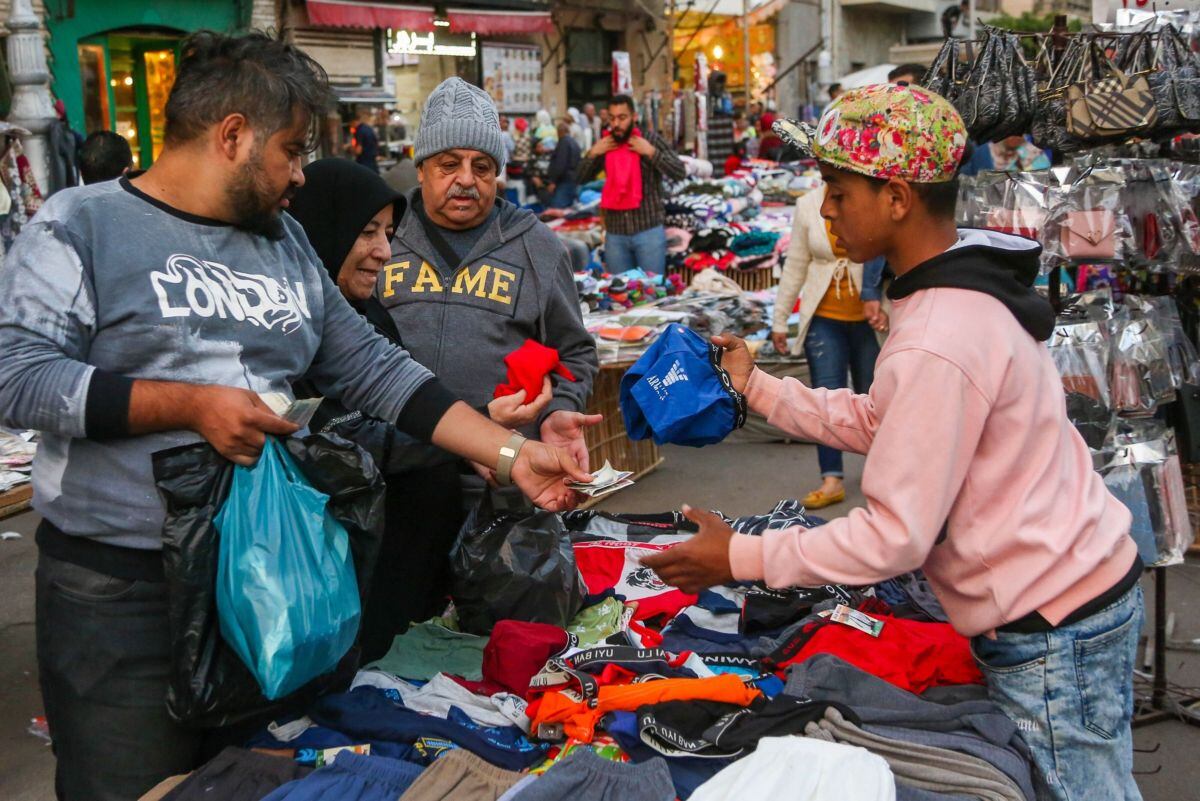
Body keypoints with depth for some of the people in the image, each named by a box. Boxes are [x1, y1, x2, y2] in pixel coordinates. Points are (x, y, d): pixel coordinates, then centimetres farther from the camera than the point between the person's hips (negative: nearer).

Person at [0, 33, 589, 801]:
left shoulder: (286, 240, 11)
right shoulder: (82, 225, -6)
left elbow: (373, 368, 8)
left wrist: (513, 454, 0)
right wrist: (189, 404, -20)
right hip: (119, 590, -5)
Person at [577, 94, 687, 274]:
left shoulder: (652, 140, -3)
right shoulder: (605, 145, 8)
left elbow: (680, 173, -9)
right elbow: (580, 179, 13)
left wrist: (651, 152, -17)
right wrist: (592, 153, -2)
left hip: (649, 231, -3)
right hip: (614, 234, 4)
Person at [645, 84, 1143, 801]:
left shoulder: (937, 347, -28)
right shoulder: (972, 282, 4)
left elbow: (895, 537, -24)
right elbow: (880, 423, 11)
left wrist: (740, 558, -17)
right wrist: (758, 386, 9)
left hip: (1051, 630, -9)